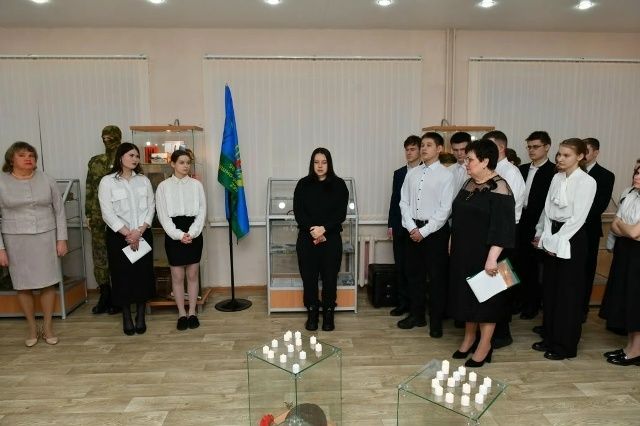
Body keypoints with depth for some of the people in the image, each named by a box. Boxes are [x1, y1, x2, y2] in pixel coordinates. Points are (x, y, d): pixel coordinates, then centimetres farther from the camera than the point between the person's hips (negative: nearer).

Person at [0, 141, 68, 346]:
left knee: (48, 283, 4)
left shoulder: (46, 180, 2)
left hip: (46, 238, 1)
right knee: (23, 286, 7)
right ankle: (32, 328, 24)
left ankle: (48, 327, 19)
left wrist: (61, 239, -1)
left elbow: (59, 211, 4)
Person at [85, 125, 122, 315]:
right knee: (99, 256, 8)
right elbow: (89, 189, 11)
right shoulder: (94, 162, 8)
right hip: (98, 216, 4)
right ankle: (105, 296, 20)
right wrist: (88, 214, 8)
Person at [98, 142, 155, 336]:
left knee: (143, 274, 5)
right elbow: (107, 213, -9)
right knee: (122, 276, 4)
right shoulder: (107, 182, -3)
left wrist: (139, 232, -10)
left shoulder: (143, 180, 7)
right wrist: (127, 233, -14)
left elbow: (151, 207, 2)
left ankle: (140, 316, 18)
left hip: (142, 235, 3)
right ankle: (126, 317, 19)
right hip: (119, 236, -2)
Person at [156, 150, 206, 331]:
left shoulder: (196, 184, 3)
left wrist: (191, 233, -12)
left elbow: (202, 211, 0)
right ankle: (181, 314, 18)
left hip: (194, 234, 1)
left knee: (193, 275, 7)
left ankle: (192, 313, 19)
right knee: (177, 276, 5)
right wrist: (179, 235, -13)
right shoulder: (163, 186, 1)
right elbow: (163, 215, -3)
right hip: (173, 235, -1)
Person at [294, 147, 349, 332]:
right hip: (307, 238, 1)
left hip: (331, 238, -1)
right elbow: (298, 212, -2)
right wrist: (313, 230, -15)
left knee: (330, 277, 4)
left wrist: (323, 229, -18)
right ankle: (312, 313, 21)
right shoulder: (303, 184, 5)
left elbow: (341, 213, -5)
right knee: (309, 277, 5)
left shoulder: (339, 185, 2)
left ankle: (328, 314, 20)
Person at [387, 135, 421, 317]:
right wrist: (391, 224, 8)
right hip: (400, 227, 4)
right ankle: (403, 302, 18)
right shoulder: (399, 173, 12)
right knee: (400, 266, 8)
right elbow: (394, 200, 12)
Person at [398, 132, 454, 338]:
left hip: (436, 230, -5)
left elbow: (445, 209, -11)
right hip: (413, 229, 5)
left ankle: (436, 321, 19)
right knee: (414, 273, 13)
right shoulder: (412, 174, 7)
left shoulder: (445, 174, -7)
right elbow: (404, 202, 5)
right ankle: (417, 315, 29)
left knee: (437, 277, 4)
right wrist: (412, 228, -6)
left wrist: (424, 231, -13)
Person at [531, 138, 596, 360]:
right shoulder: (557, 178, 8)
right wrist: (541, 234, 5)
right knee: (550, 288, 11)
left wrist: (556, 242, -14)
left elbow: (578, 217, -14)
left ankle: (566, 344, 16)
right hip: (551, 236, 6)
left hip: (571, 239, -6)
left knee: (568, 291, 3)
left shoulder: (587, 181, -10)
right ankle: (550, 337, 25)